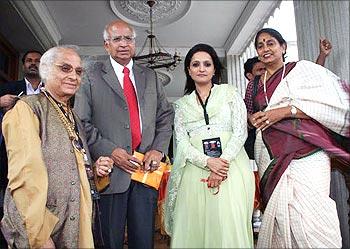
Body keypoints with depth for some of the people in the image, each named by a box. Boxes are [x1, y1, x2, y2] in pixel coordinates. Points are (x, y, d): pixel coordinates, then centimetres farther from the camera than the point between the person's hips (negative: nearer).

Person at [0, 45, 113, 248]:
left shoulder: (73, 117, 13)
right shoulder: (27, 108, -10)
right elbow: (25, 175, -19)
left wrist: (95, 169, 2)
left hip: (78, 226, 8)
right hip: (40, 231, -7)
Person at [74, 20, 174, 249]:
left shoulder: (150, 77, 15)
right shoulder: (91, 77, 3)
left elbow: (165, 115, 14)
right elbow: (82, 122, -3)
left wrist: (158, 149, -1)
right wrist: (109, 151, -14)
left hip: (146, 168, 3)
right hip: (110, 170, -3)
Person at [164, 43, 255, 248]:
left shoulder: (230, 93, 10)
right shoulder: (182, 104, 15)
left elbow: (240, 131, 1)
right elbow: (182, 142, 5)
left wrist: (222, 162, -13)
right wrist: (208, 162, -13)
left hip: (231, 166, -1)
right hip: (195, 170, 2)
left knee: (230, 225, -9)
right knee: (194, 227, -1)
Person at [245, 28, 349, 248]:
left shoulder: (302, 68, 5)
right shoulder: (256, 84, 20)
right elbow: (250, 112, 30)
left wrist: (286, 110, -13)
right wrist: (253, 118, 5)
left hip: (304, 152, -4)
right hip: (271, 158, 5)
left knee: (310, 215, -15)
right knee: (281, 215, 0)